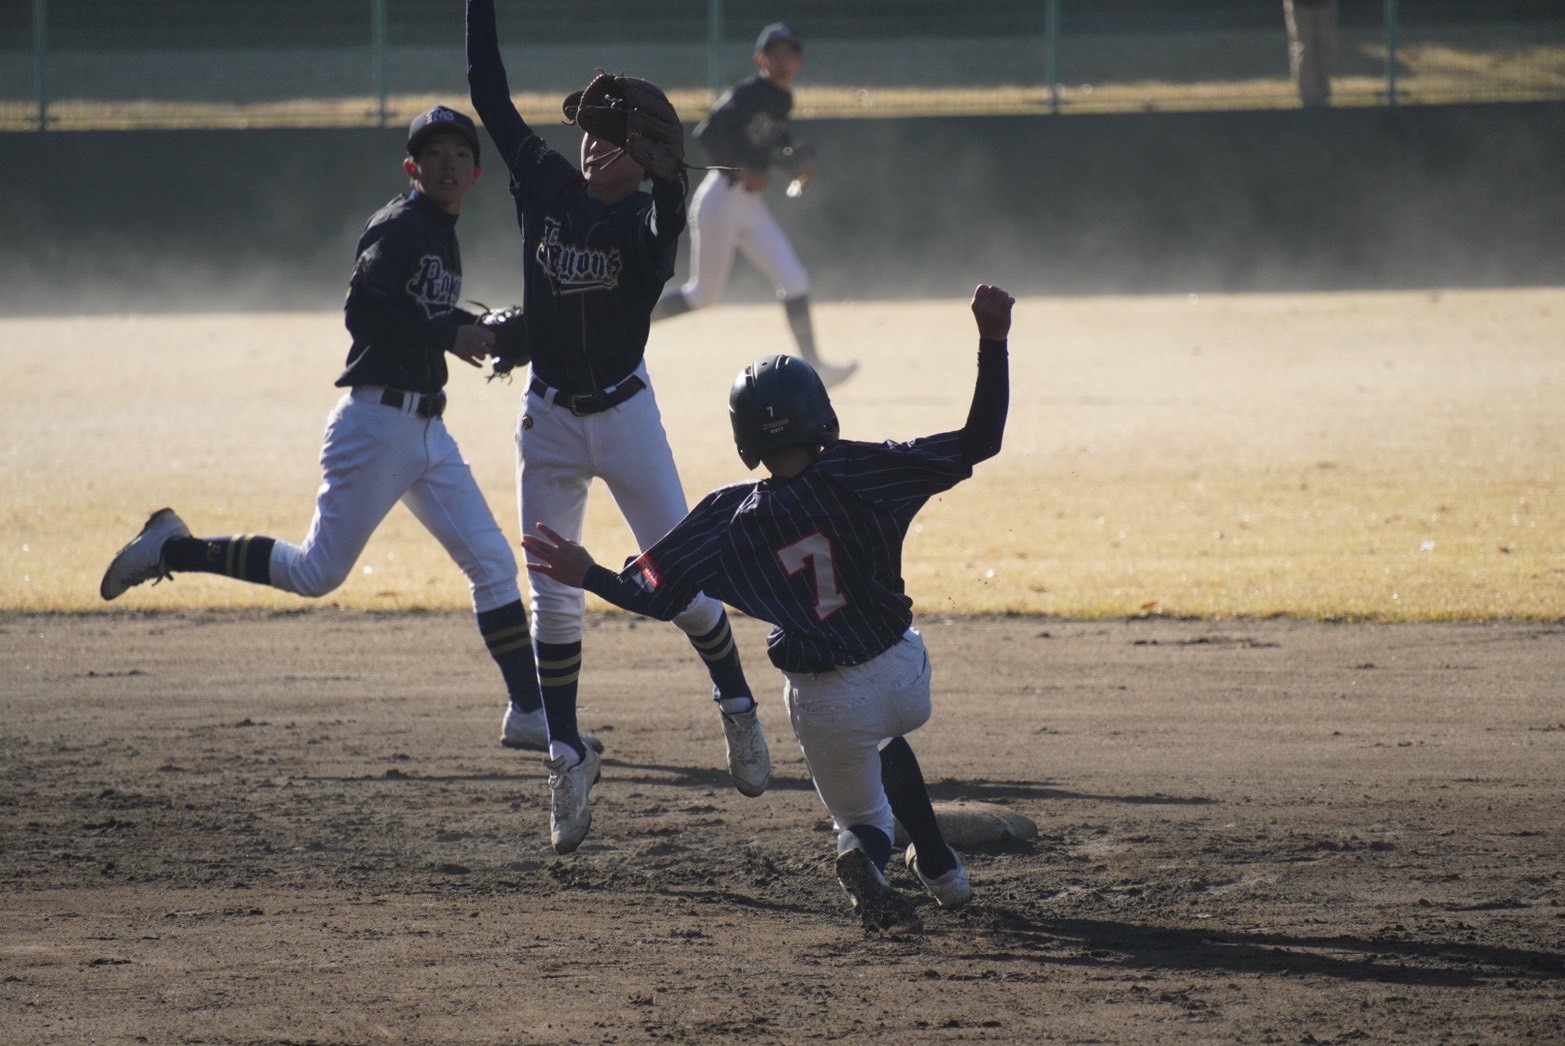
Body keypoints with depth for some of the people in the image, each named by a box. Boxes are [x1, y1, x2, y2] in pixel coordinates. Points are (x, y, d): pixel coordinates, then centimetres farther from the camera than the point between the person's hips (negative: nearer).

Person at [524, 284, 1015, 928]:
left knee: (863, 816, 22)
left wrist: (585, 576, 5)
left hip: (825, 704, -2)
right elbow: (978, 442, -12)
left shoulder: (732, 518, -11)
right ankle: (939, 868, 26)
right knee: (884, 739, 39)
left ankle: (865, 854, -16)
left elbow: (658, 598, -8)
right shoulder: (860, 475, -13)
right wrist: (992, 344, -9)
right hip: (906, 678, 2)